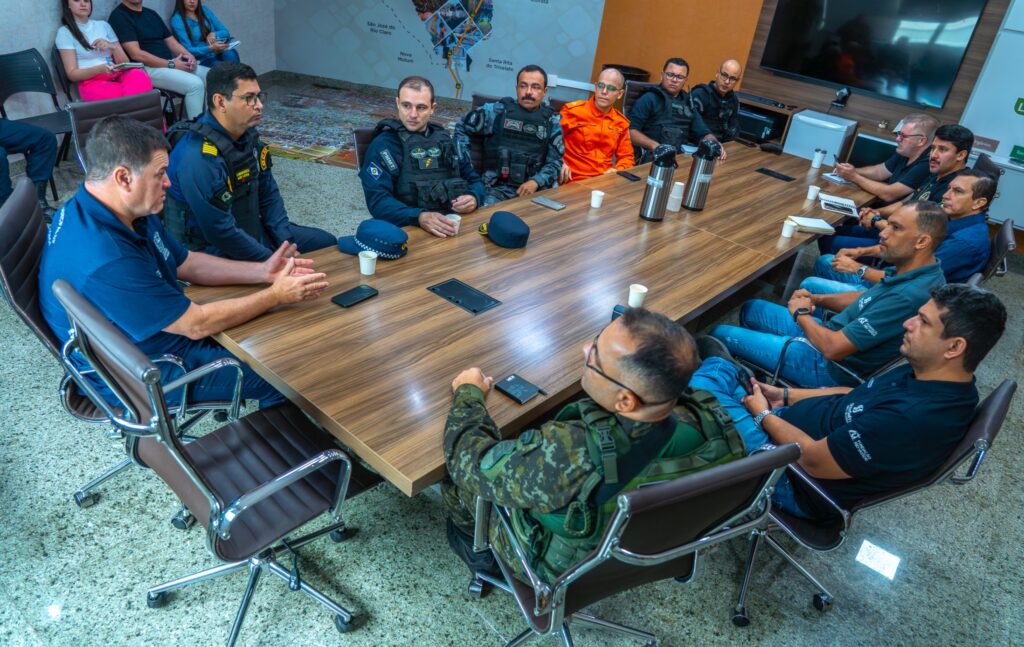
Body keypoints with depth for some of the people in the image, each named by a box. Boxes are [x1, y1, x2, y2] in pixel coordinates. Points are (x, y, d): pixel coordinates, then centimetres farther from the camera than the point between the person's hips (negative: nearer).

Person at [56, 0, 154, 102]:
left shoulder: (103, 25, 21)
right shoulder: (64, 32, 10)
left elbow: (125, 63, 18)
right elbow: (72, 74, 1)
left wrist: (112, 47, -4)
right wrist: (99, 69, -17)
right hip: (91, 82, -4)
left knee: (139, 75, -34)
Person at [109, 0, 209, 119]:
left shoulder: (151, 13, 18)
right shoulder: (119, 16, -6)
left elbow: (170, 40, 17)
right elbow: (136, 54, -15)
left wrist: (189, 56, -4)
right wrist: (171, 64, -17)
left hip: (171, 63, 8)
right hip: (147, 68, -8)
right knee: (195, 84, -29)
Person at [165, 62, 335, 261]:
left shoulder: (247, 135, 1)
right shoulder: (199, 158, -27)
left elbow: (268, 193, 9)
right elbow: (221, 232, -27)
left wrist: (286, 241, -2)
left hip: (253, 231, 9)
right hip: (214, 250, -9)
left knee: (327, 243, 11)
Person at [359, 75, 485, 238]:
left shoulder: (443, 139, 17)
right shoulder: (383, 145, 0)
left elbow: (474, 180, 20)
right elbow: (377, 201, -12)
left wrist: (474, 198, -4)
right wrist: (419, 218, -29)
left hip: (456, 225, 4)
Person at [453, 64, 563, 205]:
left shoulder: (552, 121, 10)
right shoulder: (496, 111, 5)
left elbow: (555, 161, 8)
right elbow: (461, 128, 15)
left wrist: (536, 181, -10)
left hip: (539, 189, 2)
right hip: (499, 187, -2)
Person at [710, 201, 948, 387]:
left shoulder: (909, 296, -33)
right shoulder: (914, 271, -4)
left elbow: (832, 347, -30)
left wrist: (801, 314, -11)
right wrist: (815, 300, 1)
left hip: (829, 367, -9)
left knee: (718, 335, -3)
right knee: (751, 309, 21)